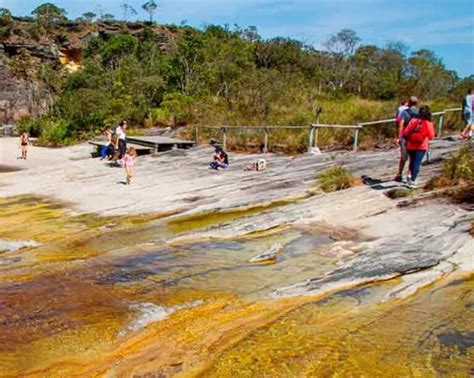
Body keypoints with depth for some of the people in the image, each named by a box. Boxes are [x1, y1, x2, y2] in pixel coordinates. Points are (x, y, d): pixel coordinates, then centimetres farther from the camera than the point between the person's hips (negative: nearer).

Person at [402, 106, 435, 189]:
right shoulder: (428, 124, -8)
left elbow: (405, 132, -5)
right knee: (417, 163, -3)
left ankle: (412, 178, 32)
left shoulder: (413, 120, -2)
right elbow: (431, 136, -8)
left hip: (411, 145, 3)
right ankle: (413, 180, -12)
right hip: (421, 146, -3)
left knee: (412, 161, 19)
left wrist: (408, 139, 13)